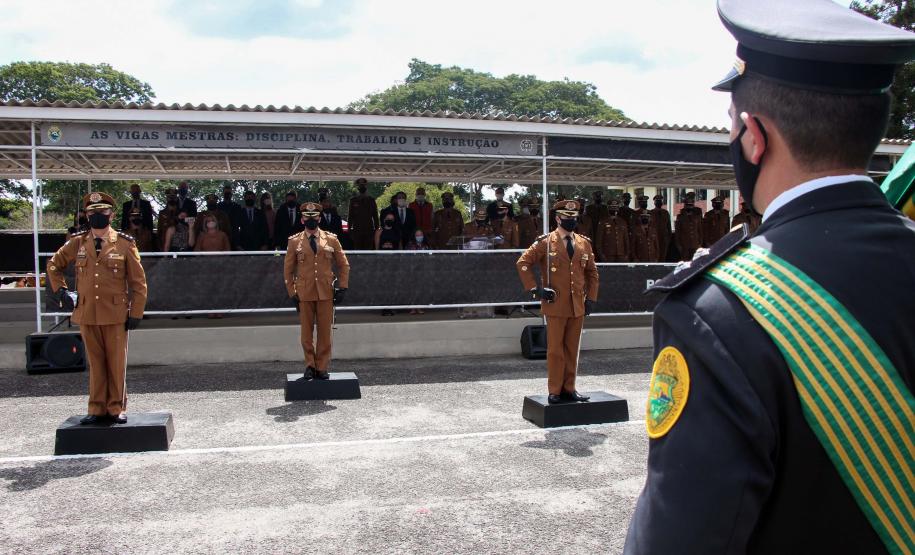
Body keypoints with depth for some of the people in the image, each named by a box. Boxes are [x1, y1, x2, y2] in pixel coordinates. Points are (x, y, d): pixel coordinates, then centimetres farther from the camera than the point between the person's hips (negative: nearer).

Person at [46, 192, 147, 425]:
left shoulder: (125, 244, -1)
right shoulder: (77, 243, 7)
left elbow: (138, 282, 0)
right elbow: (54, 265, 23)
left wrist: (136, 314, -4)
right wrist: (60, 291, 10)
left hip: (116, 315, -2)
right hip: (87, 314, 3)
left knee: (117, 364, 3)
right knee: (95, 363, 10)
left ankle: (117, 409, 14)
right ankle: (97, 409, 19)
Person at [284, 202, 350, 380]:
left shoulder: (331, 239, 6)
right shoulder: (295, 241, 5)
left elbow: (344, 265, 11)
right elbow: (288, 270, 8)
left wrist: (342, 288, 2)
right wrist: (292, 293, 2)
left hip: (326, 293, 0)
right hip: (304, 293, 0)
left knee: (325, 332, 2)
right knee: (306, 332, 4)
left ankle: (322, 368, 12)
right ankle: (310, 365, 19)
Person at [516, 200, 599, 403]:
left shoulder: (584, 243, 11)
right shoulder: (545, 243, -2)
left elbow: (592, 273, 17)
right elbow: (523, 263, -2)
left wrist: (591, 298, 8)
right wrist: (535, 289, -8)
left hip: (578, 306, 4)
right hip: (555, 305, -4)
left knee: (572, 349, 8)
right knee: (555, 349, 1)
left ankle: (569, 389, 18)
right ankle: (554, 392, 8)